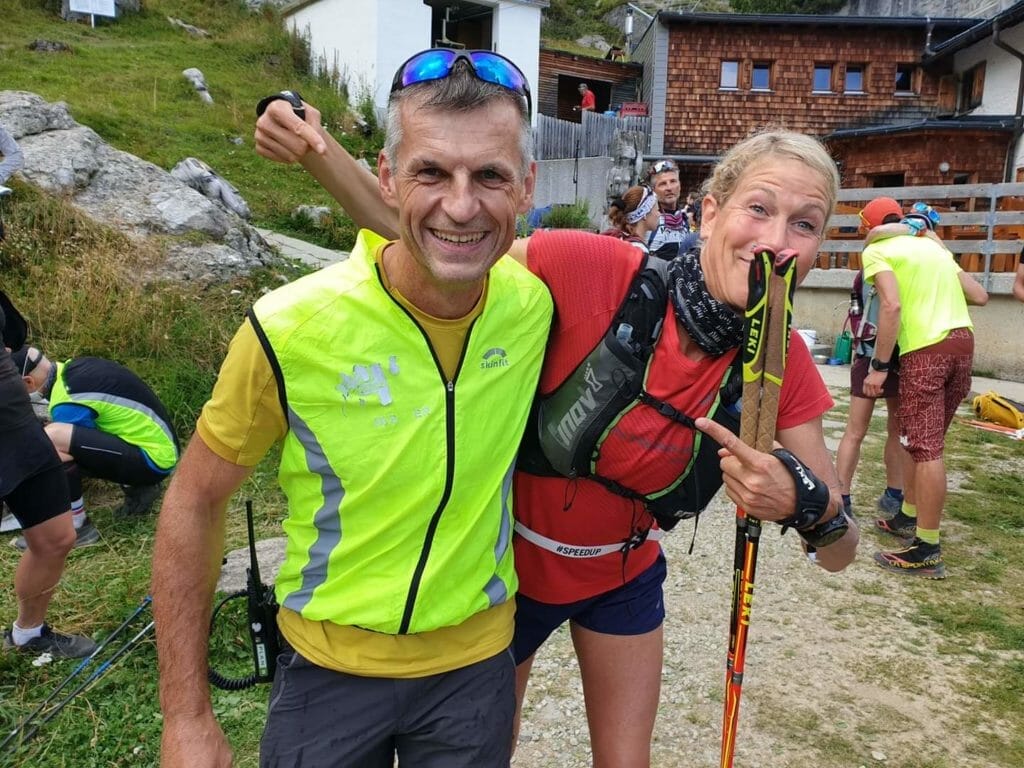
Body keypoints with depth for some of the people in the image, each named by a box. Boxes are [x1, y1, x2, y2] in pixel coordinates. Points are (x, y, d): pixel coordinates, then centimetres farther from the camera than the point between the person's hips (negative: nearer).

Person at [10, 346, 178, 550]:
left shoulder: (67, 402, -19)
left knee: (51, 439, -23)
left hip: (153, 459, -10)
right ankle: (137, 489, 18)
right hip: (161, 446, 10)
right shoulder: (74, 367, 6)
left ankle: (76, 528, -7)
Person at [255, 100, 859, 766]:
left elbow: (838, 554, -12)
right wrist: (319, 152, -31)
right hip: (509, 564, -2)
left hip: (623, 579, 3)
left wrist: (803, 504, -34)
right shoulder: (596, 269, -28)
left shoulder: (780, 367, -17)